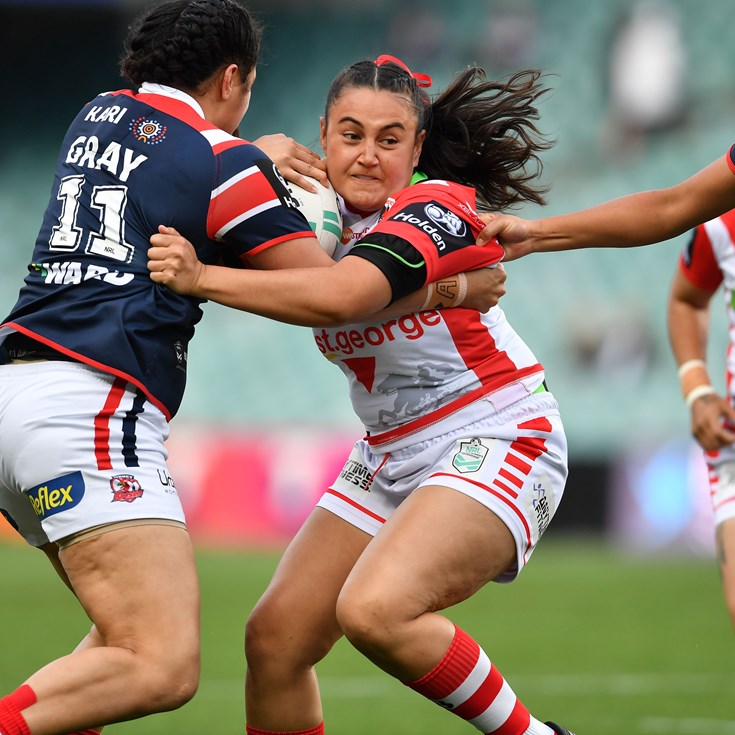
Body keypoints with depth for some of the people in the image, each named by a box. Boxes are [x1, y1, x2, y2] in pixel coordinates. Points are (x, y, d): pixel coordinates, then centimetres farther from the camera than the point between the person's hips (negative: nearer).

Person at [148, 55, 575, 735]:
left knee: (373, 611, -30)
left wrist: (201, 278, -31)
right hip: (392, 456, 8)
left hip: (494, 442, -8)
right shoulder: (327, 217, 4)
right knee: (276, 637, 0)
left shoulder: (438, 207, -19)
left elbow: (338, 296, -34)